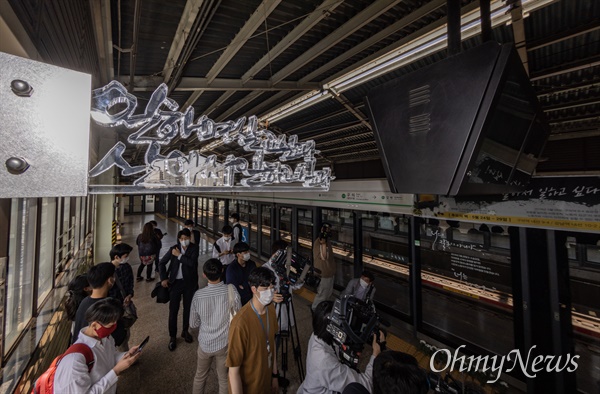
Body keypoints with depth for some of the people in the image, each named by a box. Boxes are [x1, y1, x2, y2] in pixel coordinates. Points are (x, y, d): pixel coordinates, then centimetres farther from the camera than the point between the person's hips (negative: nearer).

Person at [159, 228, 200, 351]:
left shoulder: (194, 248, -7)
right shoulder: (173, 249, -3)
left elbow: (192, 263, -22)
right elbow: (162, 263, 3)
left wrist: (179, 255, -17)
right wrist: (164, 278, -5)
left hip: (189, 283, 0)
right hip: (176, 282, 0)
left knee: (188, 308, 14)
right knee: (173, 310, 4)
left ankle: (185, 331, 34)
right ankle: (172, 337, 20)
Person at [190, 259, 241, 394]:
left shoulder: (198, 295, -19)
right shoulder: (232, 292, -23)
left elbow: (193, 324, -4)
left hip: (205, 343, 1)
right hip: (225, 343, -1)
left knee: (200, 376, 27)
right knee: (224, 379, 20)